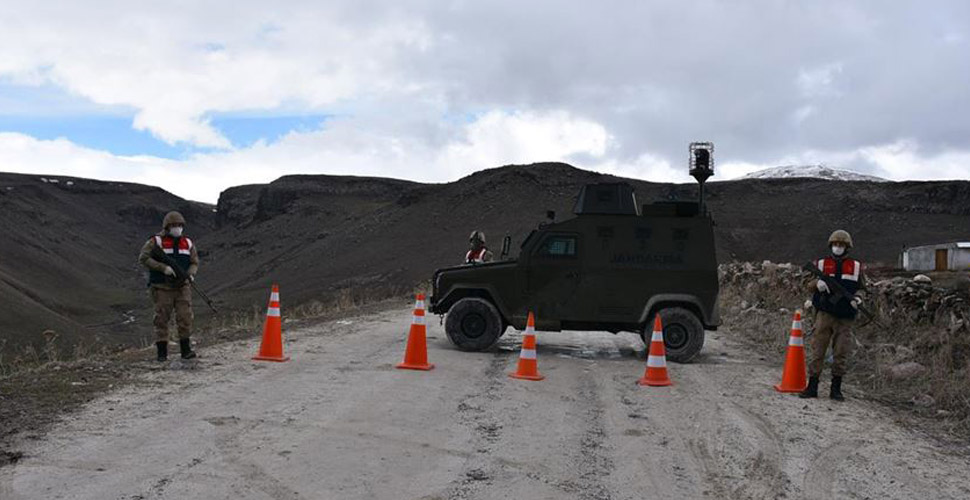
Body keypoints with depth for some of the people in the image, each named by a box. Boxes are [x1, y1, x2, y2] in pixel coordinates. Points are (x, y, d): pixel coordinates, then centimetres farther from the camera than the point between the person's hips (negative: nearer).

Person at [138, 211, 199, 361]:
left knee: (185, 317, -6)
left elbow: (194, 262, 13)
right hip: (162, 287, -3)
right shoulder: (156, 241, -1)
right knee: (162, 319, 0)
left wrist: (190, 274, -9)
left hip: (182, 287, 3)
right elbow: (143, 258, -9)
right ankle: (162, 352, 7)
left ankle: (186, 350, 0)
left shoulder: (188, 243, 11)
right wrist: (163, 267, -18)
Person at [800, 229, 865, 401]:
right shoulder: (821, 263, 8)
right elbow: (810, 283, 4)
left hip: (845, 317, 1)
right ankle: (812, 386, 2)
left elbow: (862, 287, 12)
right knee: (817, 350, -3)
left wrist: (857, 298, -9)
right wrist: (818, 284, -19)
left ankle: (836, 389, 12)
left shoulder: (856, 266, 10)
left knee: (841, 353, 2)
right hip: (824, 314, -1)